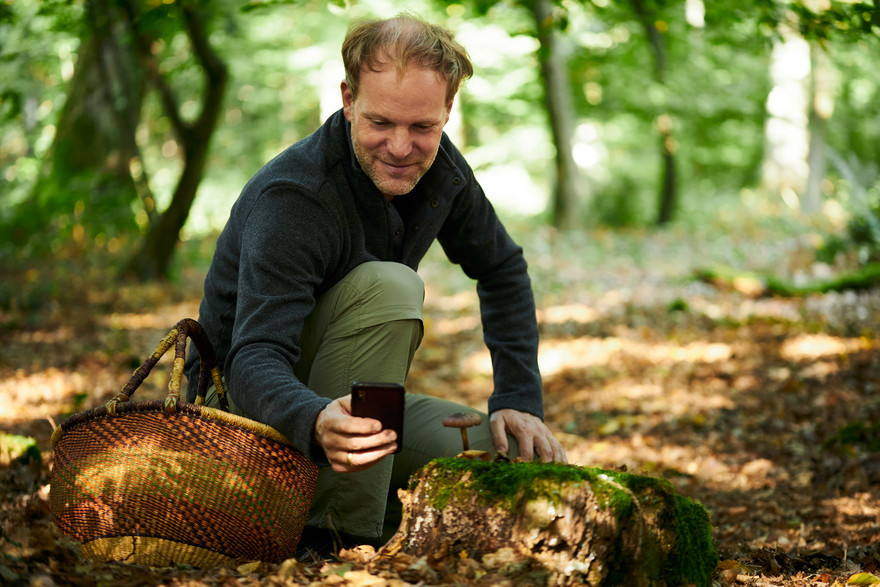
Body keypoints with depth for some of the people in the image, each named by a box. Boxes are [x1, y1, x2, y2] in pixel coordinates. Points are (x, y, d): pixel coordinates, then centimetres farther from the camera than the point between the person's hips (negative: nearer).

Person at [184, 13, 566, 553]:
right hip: (251, 405, -6)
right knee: (388, 284, -33)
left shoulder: (439, 165, -6)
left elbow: (502, 270, 10)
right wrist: (318, 424, -61)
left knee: (532, 461, -11)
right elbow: (255, 358, -38)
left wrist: (520, 401, -2)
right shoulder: (291, 199, -28)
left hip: (349, 397, 6)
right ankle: (343, 532, -27)